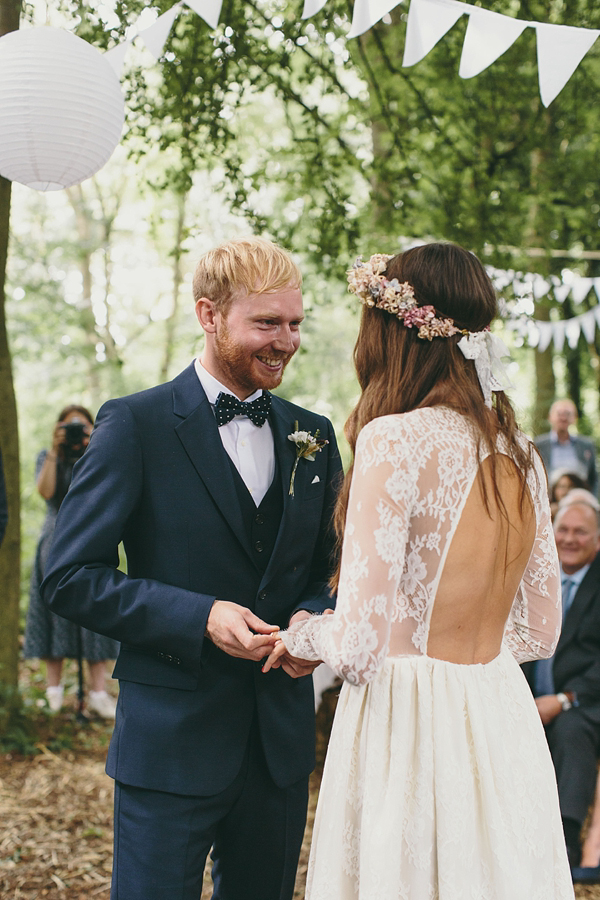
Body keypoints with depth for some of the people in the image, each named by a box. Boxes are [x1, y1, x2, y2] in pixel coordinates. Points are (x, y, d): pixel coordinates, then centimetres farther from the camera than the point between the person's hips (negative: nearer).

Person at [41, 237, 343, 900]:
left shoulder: (313, 436, 8)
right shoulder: (136, 425, -7)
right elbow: (71, 577, -11)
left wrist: (314, 617, -7)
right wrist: (198, 616, -21)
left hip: (282, 740, 5)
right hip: (171, 739, -5)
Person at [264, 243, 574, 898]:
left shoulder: (397, 439, -16)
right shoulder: (518, 451, 4)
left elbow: (358, 648, -18)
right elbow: (539, 632, 12)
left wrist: (301, 635, 3)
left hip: (409, 732, -7)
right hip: (503, 729, 7)